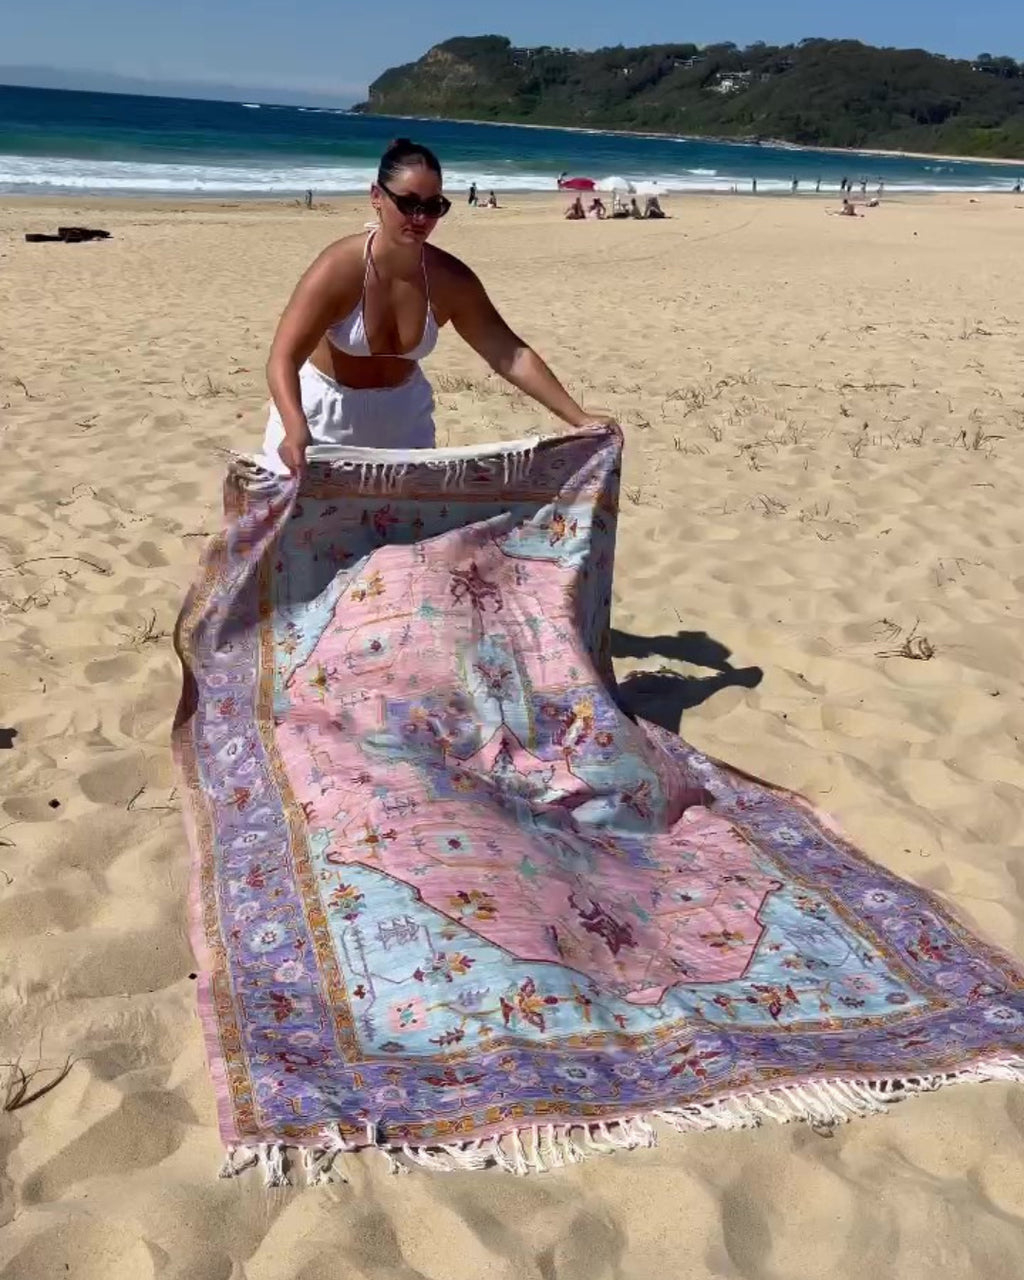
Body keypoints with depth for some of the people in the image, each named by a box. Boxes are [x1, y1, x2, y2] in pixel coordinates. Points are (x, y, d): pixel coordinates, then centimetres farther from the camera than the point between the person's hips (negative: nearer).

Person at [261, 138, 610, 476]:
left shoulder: (451, 280, -15)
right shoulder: (339, 268, -27)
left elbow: (510, 354, -12)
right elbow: (283, 358, -33)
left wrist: (579, 419, -18)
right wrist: (296, 430, -53)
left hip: (401, 412, 4)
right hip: (322, 411, -3)